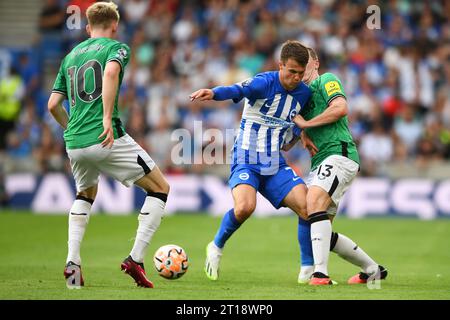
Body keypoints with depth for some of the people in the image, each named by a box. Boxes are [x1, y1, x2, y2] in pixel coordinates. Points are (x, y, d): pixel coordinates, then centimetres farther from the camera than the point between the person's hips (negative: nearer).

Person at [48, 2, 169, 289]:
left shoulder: (71, 56, 20)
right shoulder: (117, 48, 2)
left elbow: (53, 105, 18)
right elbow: (110, 72, -21)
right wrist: (107, 117, -24)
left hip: (75, 144, 6)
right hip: (107, 138, -6)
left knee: (86, 194, 32)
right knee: (160, 189, 9)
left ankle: (72, 262, 13)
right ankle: (136, 260, 0)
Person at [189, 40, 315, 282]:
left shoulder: (304, 93, 4)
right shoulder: (266, 82, -14)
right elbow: (239, 90, -34)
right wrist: (214, 93, -55)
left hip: (275, 164, 5)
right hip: (246, 160, -5)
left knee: (308, 207, -12)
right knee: (245, 207, -30)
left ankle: (308, 269, 3)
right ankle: (216, 247, 0)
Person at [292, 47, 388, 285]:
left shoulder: (326, 80, 2)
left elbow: (341, 108, -16)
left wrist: (305, 123, -9)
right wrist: (304, 137, 6)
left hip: (340, 153, -9)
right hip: (319, 163, 9)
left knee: (314, 200, -33)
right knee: (321, 233, 5)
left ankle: (321, 273, -40)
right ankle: (372, 269, 21)